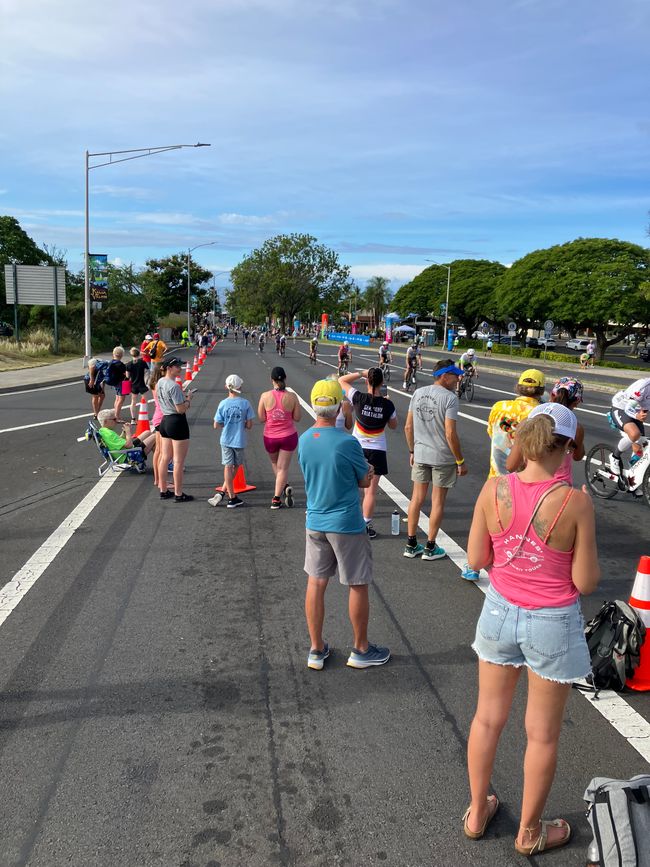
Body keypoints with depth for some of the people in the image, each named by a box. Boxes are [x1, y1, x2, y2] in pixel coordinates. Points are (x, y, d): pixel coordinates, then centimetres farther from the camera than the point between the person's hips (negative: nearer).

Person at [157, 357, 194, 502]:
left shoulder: (160, 382, 7)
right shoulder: (174, 386, -21)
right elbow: (181, 409, -21)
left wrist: (183, 396, 12)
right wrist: (188, 398, -4)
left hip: (165, 420, 9)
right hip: (177, 423, -9)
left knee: (165, 458, 15)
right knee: (179, 461, 0)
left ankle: (163, 490, 23)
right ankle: (178, 494, 7)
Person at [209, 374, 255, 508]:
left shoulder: (223, 404, -6)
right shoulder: (245, 403, -9)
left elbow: (216, 425, -4)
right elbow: (249, 425, -7)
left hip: (226, 440, 1)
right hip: (239, 441, -1)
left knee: (228, 467, 6)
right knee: (235, 467, 15)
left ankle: (232, 498, 9)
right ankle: (222, 492, 9)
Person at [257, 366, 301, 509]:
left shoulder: (265, 396, -12)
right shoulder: (292, 397, -12)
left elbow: (261, 418, -7)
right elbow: (297, 417, -6)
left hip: (270, 437, 1)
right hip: (289, 437, -1)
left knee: (274, 463, 26)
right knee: (283, 467, 6)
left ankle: (284, 486, 14)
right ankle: (276, 499, 0)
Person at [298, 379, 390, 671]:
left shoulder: (304, 440, -1)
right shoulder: (347, 443, -20)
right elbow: (365, 481, -7)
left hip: (315, 523, 5)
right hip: (346, 525, -5)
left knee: (316, 584, 13)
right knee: (357, 586, 10)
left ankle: (317, 650, 24)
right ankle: (361, 650, 25)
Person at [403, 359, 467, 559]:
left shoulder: (418, 393, 2)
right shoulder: (449, 397, -16)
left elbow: (408, 427, 6)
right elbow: (450, 433, -19)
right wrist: (460, 461, -10)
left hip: (420, 455, 5)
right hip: (442, 458, -5)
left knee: (417, 498, 14)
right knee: (437, 502, 8)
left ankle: (411, 545, 22)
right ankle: (430, 548, 18)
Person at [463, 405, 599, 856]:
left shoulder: (494, 489, -13)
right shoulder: (575, 502, -22)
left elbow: (476, 559, -5)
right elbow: (586, 582, -14)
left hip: (501, 611, 3)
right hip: (553, 624, -3)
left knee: (488, 718, 22)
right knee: (543, 735, 18)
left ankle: (478, 811, 41)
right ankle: (530, 832, 38)